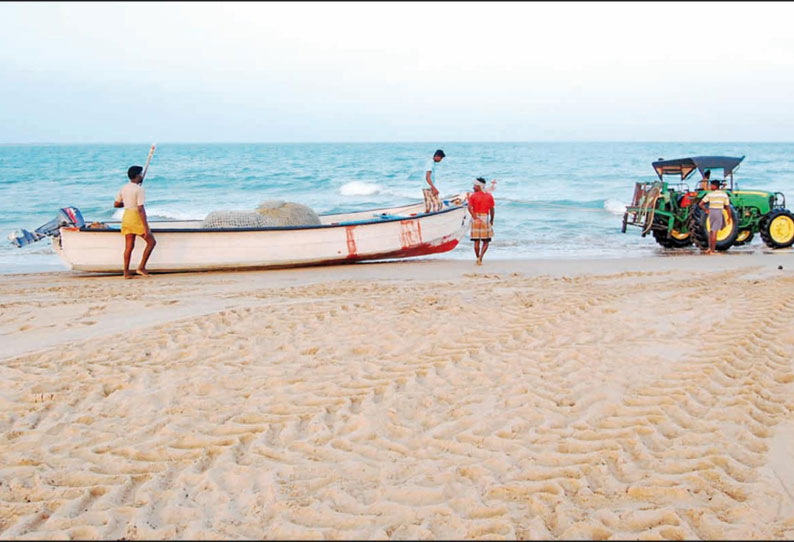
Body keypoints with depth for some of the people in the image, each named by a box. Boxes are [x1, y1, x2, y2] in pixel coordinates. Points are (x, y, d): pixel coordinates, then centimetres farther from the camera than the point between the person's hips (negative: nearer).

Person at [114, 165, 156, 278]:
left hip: (126, 217, 8)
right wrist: (146, 227, -20)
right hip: (136, 217, -8)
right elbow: (141, 209, -20)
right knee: (151, 241, 4)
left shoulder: (124, 188, 8)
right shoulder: (139, 189, -15)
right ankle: (141, 267, 0)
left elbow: (116, 204, 15)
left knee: (129, 246, 9)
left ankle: (126, 272, 7)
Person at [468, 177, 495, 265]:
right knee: (486, 241, 6)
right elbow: (492, 210, 1)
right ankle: (480, 257, -12)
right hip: (486, 218, 0)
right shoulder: (489, 196, 3)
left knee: (476, 241, 8)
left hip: (476, 219, 0)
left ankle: (478, 259, 11)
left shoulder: (473, 196, -1)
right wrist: (491, 220, 11)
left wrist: (475, 217, -14)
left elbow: (469, 208, -15)